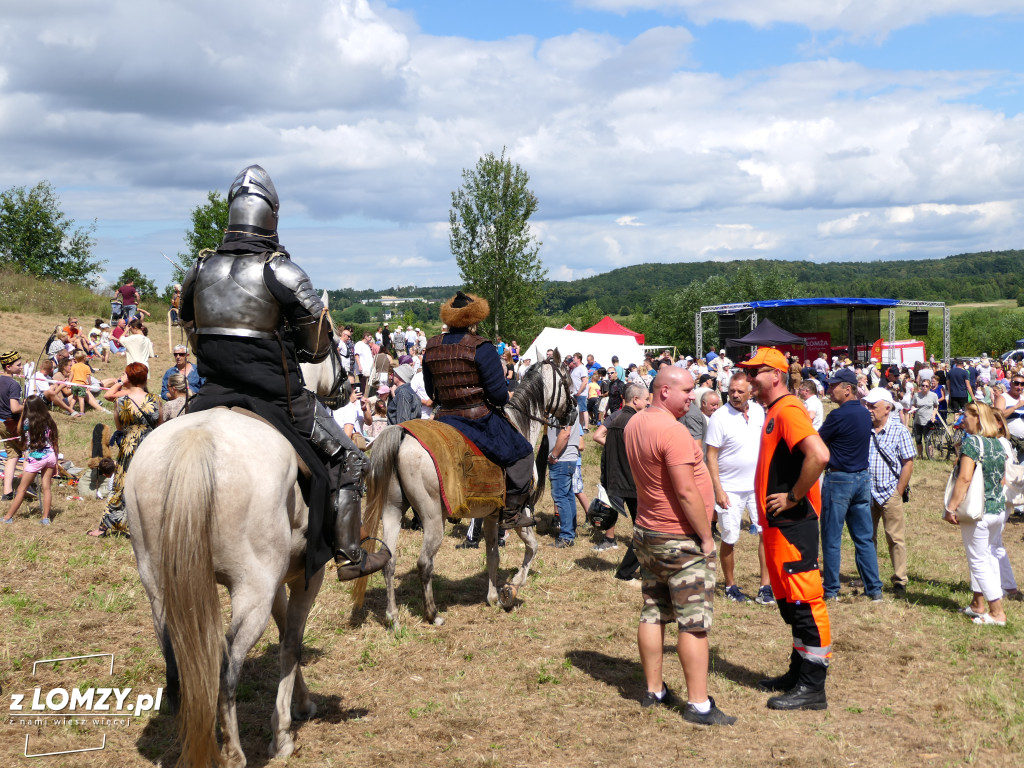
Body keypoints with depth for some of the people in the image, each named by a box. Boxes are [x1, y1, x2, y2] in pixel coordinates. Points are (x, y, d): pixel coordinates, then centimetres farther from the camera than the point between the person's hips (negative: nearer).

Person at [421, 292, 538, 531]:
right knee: (521, 452, 7)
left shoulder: (431, 347, 5)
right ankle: (512, 512, 5)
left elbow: (430, 391, 13)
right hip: (479, 419, -6)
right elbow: (498, 393, -15)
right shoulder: (481, 348, -14)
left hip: (444, 419, 6)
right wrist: (505, 399, 7)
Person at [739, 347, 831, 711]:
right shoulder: (774, 412, 16)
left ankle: (813, 687, 1)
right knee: (789, 601, 17)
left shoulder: (788, 410, -16)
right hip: (778, 524, 11)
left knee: (804, 601, -5)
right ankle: (798, 673, 28)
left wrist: (794, 496, -21)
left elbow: (819, 455, -31)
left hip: (793, 524, -11)